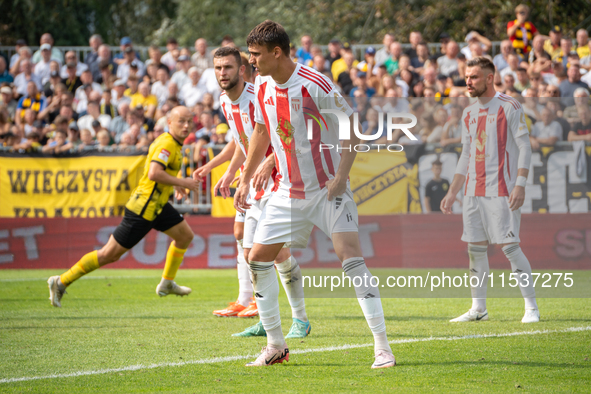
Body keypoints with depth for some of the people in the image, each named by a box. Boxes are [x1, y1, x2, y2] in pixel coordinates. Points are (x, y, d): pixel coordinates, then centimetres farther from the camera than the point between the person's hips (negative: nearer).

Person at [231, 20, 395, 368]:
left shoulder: (316, 85, -19)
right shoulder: (263, 87, 2)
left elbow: (353, 128, -13)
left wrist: (341, 175, -21)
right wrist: (245, 180, 18)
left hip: (327, 188, -7)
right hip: (287, 192, 7)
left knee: (351, 256, -19)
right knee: (258, 259, 4)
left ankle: (383, 348, -16)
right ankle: (276, 345, 17)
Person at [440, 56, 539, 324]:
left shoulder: (509, 107, -5)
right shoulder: (469, 113, 15)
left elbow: (524, 147, -8)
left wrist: (520, 185, -18)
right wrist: (452, 192, 17)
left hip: (502, 190, -7)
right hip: (474, 191, 7)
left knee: (509, 246, -11)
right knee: (475, 247, 6)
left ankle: (531, 307, -4)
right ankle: (478, 309, 13)